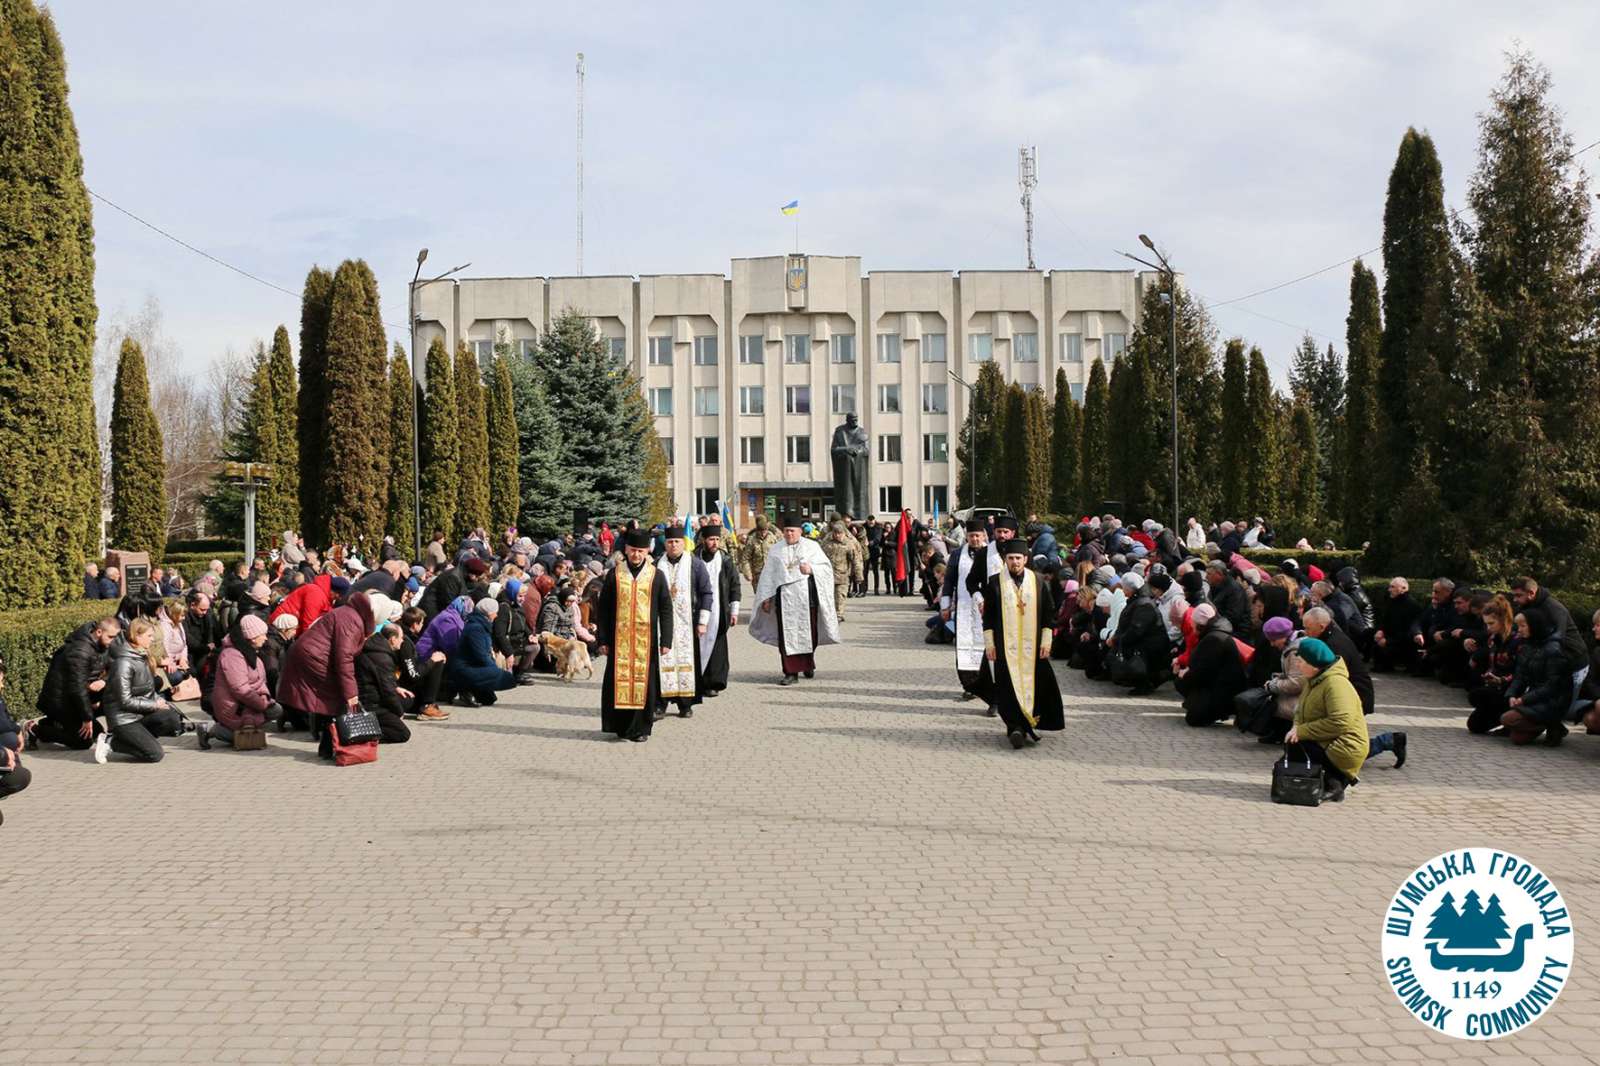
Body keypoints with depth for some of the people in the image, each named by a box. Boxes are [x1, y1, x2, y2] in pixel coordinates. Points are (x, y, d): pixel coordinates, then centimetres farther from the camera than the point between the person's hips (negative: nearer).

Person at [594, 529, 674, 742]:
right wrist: (602, 639, 0)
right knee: (618, 681, 1)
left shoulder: (656, 576, 3)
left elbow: (666, 610, 3)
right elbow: (602, 609, 5)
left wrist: (666, 640, -3)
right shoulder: (614, 574, 4)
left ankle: (640, 728, 12)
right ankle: (620, 725, 14)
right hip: (619, 638, 0)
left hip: (646, 639, 0)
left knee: (643, 681, 2)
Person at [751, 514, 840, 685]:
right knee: (787, 634, -5)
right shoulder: (776, 551, 12)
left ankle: (808, 665, 29)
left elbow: (826, 567, 3)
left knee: (808, 632, 6)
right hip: (785, 597, 1)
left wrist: (811, 569, -16)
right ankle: (791, 671, -3)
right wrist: (766, 598, 4)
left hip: (806, 596, -1)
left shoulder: (811, 546, 7)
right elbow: (769, 575, 11)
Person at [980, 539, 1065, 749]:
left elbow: (1048, 614, 8)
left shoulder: (1038, 583, 5)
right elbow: (988, 615, 3)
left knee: (1032, 684, 2)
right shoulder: (995, 583, 2)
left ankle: (1028, 723, 15)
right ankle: (1016, 726, -6)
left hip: (1032, 646, 1)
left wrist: (1046, 641, 1)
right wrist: (989, 643, -1)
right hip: (1005, 645, -1)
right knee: (1009, 686, -7)